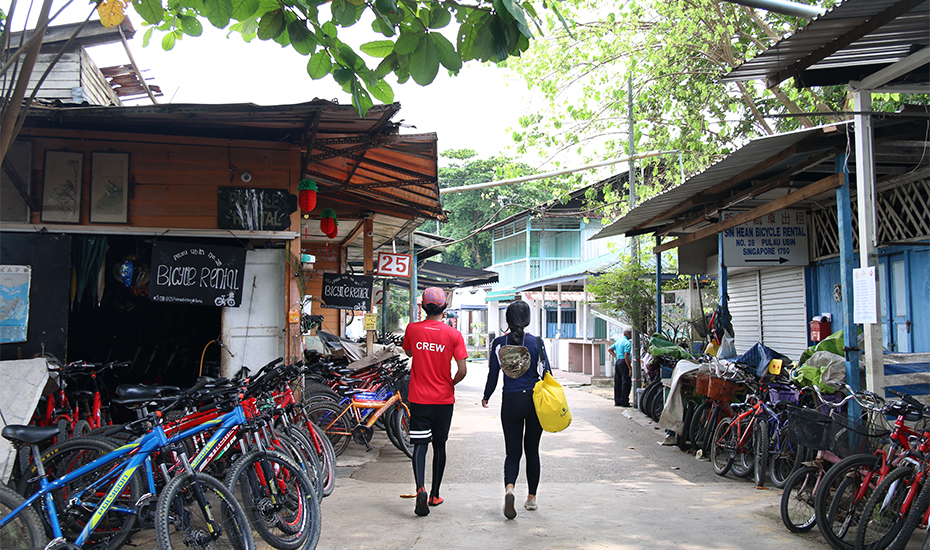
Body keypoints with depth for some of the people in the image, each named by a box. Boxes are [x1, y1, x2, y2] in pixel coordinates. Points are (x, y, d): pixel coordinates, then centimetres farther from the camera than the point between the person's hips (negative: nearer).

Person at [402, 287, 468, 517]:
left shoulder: (412, 329, -3)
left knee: (420, 445, 0)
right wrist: (451, 384, 8)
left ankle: (421, 489, -22)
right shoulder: (453, 335, -7)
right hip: (443, 399, 0)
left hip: (419, 398, 0)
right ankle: (435, 495, 22)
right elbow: (462, 371, -11)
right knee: (439, 445, 14)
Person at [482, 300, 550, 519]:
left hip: (511, 402, 0)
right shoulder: (537, 342, -5)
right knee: (532, 450, 15)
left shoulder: (499, 343, -3)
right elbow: (546, 373, -2)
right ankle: (531, 497, 22)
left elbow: (493, 375, 1)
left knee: (513, 451, 8)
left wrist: (486, 397, 17)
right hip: (535, 401, 0)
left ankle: (509, 488, -19)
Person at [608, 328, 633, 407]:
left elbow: (609, 349, 22)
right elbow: (626, 356, -19)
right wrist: (630, 368, -18)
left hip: (617, 362, 9)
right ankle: (624, 402, -5)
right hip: (624, 363, -9)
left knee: (617, 383, 11)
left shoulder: (618, 341, 15)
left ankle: (617, 401, 14)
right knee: (626, 383, -4)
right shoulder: (627, 343, -12)